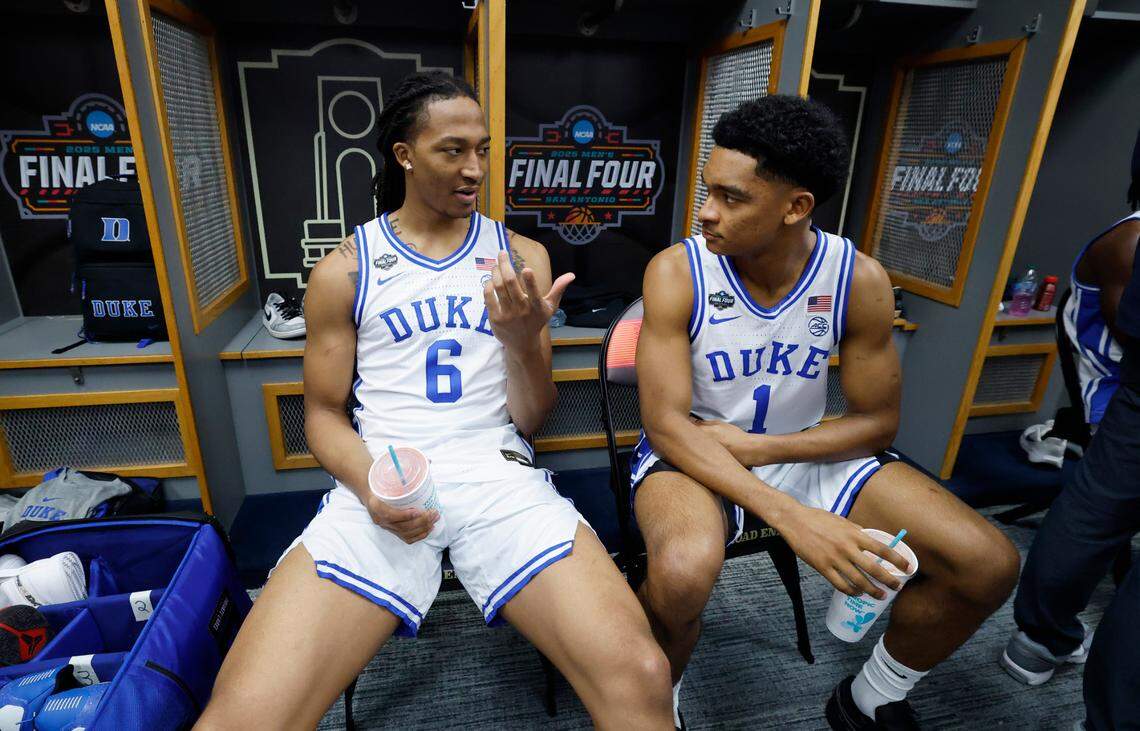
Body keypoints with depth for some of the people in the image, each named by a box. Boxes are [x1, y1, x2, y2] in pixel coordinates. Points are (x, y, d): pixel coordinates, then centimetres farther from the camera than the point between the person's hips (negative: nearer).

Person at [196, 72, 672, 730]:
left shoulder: (521, 256, 9)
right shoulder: (344, 270, 8)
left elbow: (532, 417, 7)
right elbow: (325, 413, 11)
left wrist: (523, 341, -15)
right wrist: (371, 483, -11)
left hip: (501, 476, 1)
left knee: (640, 678, -22)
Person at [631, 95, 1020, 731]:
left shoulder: (860, 280, -11)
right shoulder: (677, 272, -18)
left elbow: (877, 422, -3)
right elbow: (666, 424, -21)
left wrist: (756, 446, -17)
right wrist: (790, 515, -33)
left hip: (807, 454, 4)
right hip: (694, 455, -3)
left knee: (989, 564, -9)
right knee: (684, 571, -37)